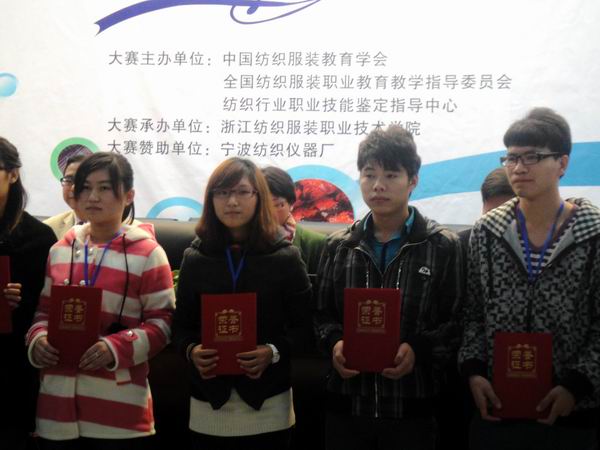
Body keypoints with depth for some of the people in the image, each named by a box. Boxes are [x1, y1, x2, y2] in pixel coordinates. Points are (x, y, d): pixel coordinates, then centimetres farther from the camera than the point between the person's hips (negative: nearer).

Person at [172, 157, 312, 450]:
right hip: (210, 403, 1)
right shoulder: (195, 258, 4)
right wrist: (191, 351, -14)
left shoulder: (285, 257, -1)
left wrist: (274, 352, -18)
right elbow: (181, 325, 7)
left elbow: (304, 325, -1)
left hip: (267, 403, -1)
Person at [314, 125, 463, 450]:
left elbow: (457, 322, -1)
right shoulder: (339, 247, 8)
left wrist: (419, 349, -17)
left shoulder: (444, 247, -1)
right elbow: (323, 314, 13)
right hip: (347, 405, 3)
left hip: (411, 409, -2)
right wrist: (334, 344, -7)